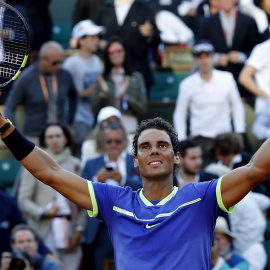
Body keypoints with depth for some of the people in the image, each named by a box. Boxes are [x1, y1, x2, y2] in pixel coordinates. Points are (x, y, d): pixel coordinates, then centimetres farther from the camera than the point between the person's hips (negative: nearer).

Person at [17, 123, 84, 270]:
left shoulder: (76, 164, 12)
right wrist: (43, 212, -12)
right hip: (44, 229, -2)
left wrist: (79, 230, 0)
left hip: (70, 228, 2)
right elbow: (23, 200, 4)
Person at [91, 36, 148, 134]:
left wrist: (125, 97, -10)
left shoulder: (136, 77, 6)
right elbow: (95, 110, 4)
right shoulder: (102, 80, 8)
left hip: (130, 129, 0)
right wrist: (102, 93, -11)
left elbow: (142, 109, 3)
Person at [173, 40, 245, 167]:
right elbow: (179, 115, 7)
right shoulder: (187, 84, -1)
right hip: (200, 138, -1)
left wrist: (239, 133, 4)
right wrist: (182, 141, 0)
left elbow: (237, 106, 10)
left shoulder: (227, 79, 1)